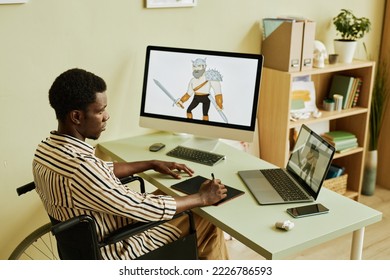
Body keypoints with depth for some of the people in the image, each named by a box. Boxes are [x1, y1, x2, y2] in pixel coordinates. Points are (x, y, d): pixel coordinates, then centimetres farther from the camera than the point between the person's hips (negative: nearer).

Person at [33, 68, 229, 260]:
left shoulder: (46, 150, -7)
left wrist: (152, 164, 10)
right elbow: (141, 209, -28)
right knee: (209, 220, 6)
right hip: (117, 250, -8)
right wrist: (202, 198, -15)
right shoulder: (81, 168, -36)